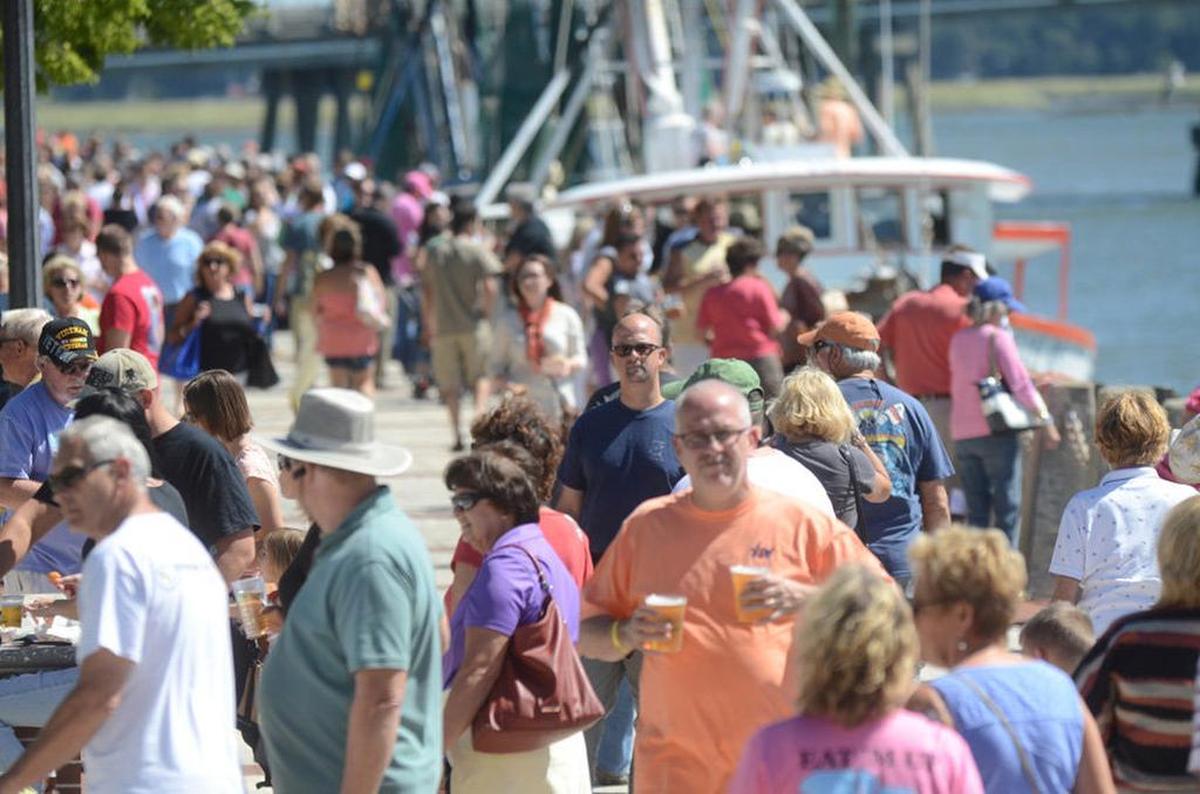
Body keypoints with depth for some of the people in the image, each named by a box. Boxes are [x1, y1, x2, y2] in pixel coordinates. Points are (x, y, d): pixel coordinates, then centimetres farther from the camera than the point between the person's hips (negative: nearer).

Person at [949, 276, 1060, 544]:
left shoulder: (958, 340, 11)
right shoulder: (998, 337, -8)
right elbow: (1020, 382, -11)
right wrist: (1046, 420, -7)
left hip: (963, 434, 6)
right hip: (997, 432, -6)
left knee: (976, 511, 8)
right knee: (1007, 507, -3)